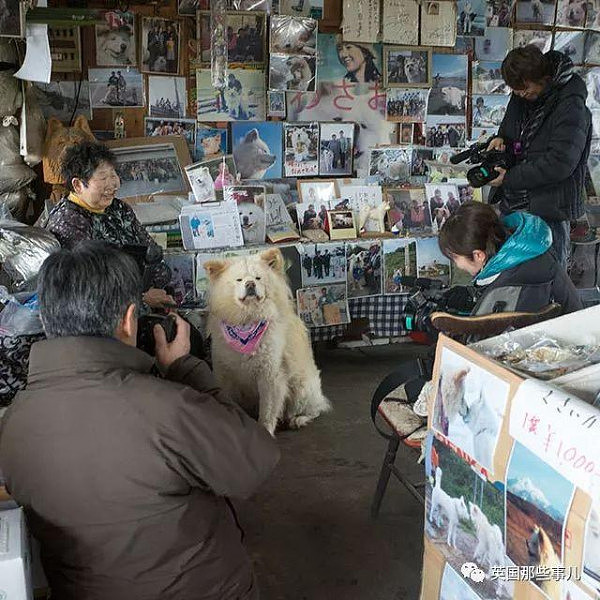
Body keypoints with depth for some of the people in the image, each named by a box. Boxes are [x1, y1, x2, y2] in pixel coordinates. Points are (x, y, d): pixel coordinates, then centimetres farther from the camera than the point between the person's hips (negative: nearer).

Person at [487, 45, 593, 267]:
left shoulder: (571, 106, -19)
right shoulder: (522, 96, 6)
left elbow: (560, 163, -25)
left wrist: (510, 178, -21)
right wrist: (501, 138, 0)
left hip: (549, 208, -7)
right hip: (513, 202, 8)